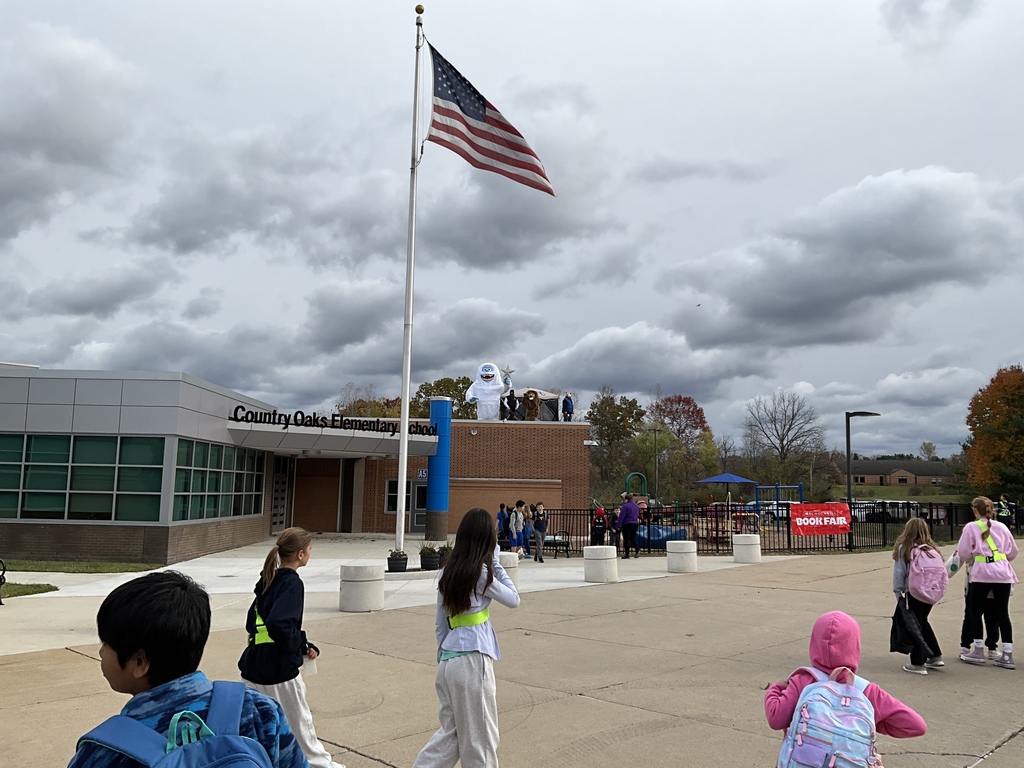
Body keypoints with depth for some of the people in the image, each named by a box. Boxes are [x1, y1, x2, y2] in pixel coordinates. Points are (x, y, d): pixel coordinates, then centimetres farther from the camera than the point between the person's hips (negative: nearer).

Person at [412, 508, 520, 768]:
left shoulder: (448, 572, 7)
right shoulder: (481, 572, -12)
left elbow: (440, 624, 12)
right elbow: (513, 600, 2)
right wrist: (496, 564, 5)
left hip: (448, 659, 7)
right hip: (473, 659, -7)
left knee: (450, 732, 18)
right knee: (479, 736, 8)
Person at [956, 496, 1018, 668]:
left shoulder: (971, 527, -1)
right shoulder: (1001, 527, 9)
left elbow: (963, 553, 0)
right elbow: (1013, 552, 17)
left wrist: (967, 559, 22)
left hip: (982, 572, -4)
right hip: (1003, 573, 4)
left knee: (975, 611, 11)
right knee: (1002, 613, 10)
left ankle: (978, 651, 14)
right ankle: (1007, 655, 9)